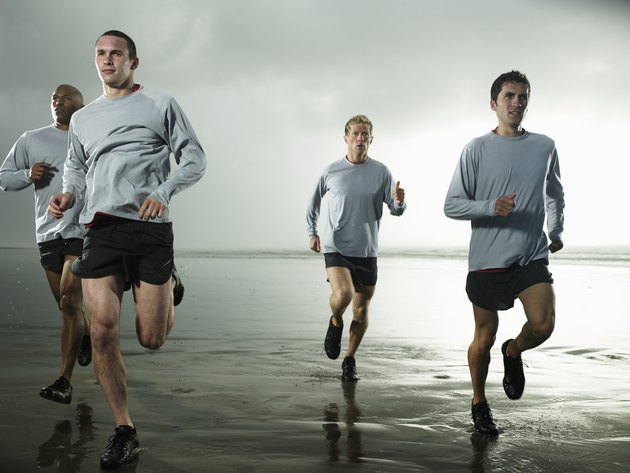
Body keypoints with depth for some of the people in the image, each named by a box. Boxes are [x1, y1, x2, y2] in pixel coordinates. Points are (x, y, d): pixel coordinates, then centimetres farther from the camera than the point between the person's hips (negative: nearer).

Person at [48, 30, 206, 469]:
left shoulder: (162, 104, 6)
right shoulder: (82, 119, 19)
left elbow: (195, 159, 3)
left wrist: (163, 191, -14)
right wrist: (68, 194, 8)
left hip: (151, 229, -3)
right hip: (100, 230, 3)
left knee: (151, 338, 0)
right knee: (103, 330, -9)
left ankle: (169, 285, 35)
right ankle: (124, 431, 5)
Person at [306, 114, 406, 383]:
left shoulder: (381, 172, 0)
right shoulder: (332, 171, 0)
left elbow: (396, 210, -1)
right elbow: (313, 203, 14)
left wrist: (399, 201, -23)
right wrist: (312, 233, 6)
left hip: (366, 252, 2)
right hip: (335, 248, -2)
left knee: (361, 311, 7)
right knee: (342, 294, -26)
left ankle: (350, 360, 26)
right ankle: (335, 323, 8)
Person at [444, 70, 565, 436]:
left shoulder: (545, 147, 6)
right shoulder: (478, 149, -3)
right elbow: (452, 205, -6)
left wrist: (556, 230, 21)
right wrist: (491, 207, -21)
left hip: (533, 258, 2)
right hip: (487, 260, -2)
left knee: (543, 325, -19)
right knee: (484, 339, 7)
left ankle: (513, 353, 16)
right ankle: (480, 403, 31)